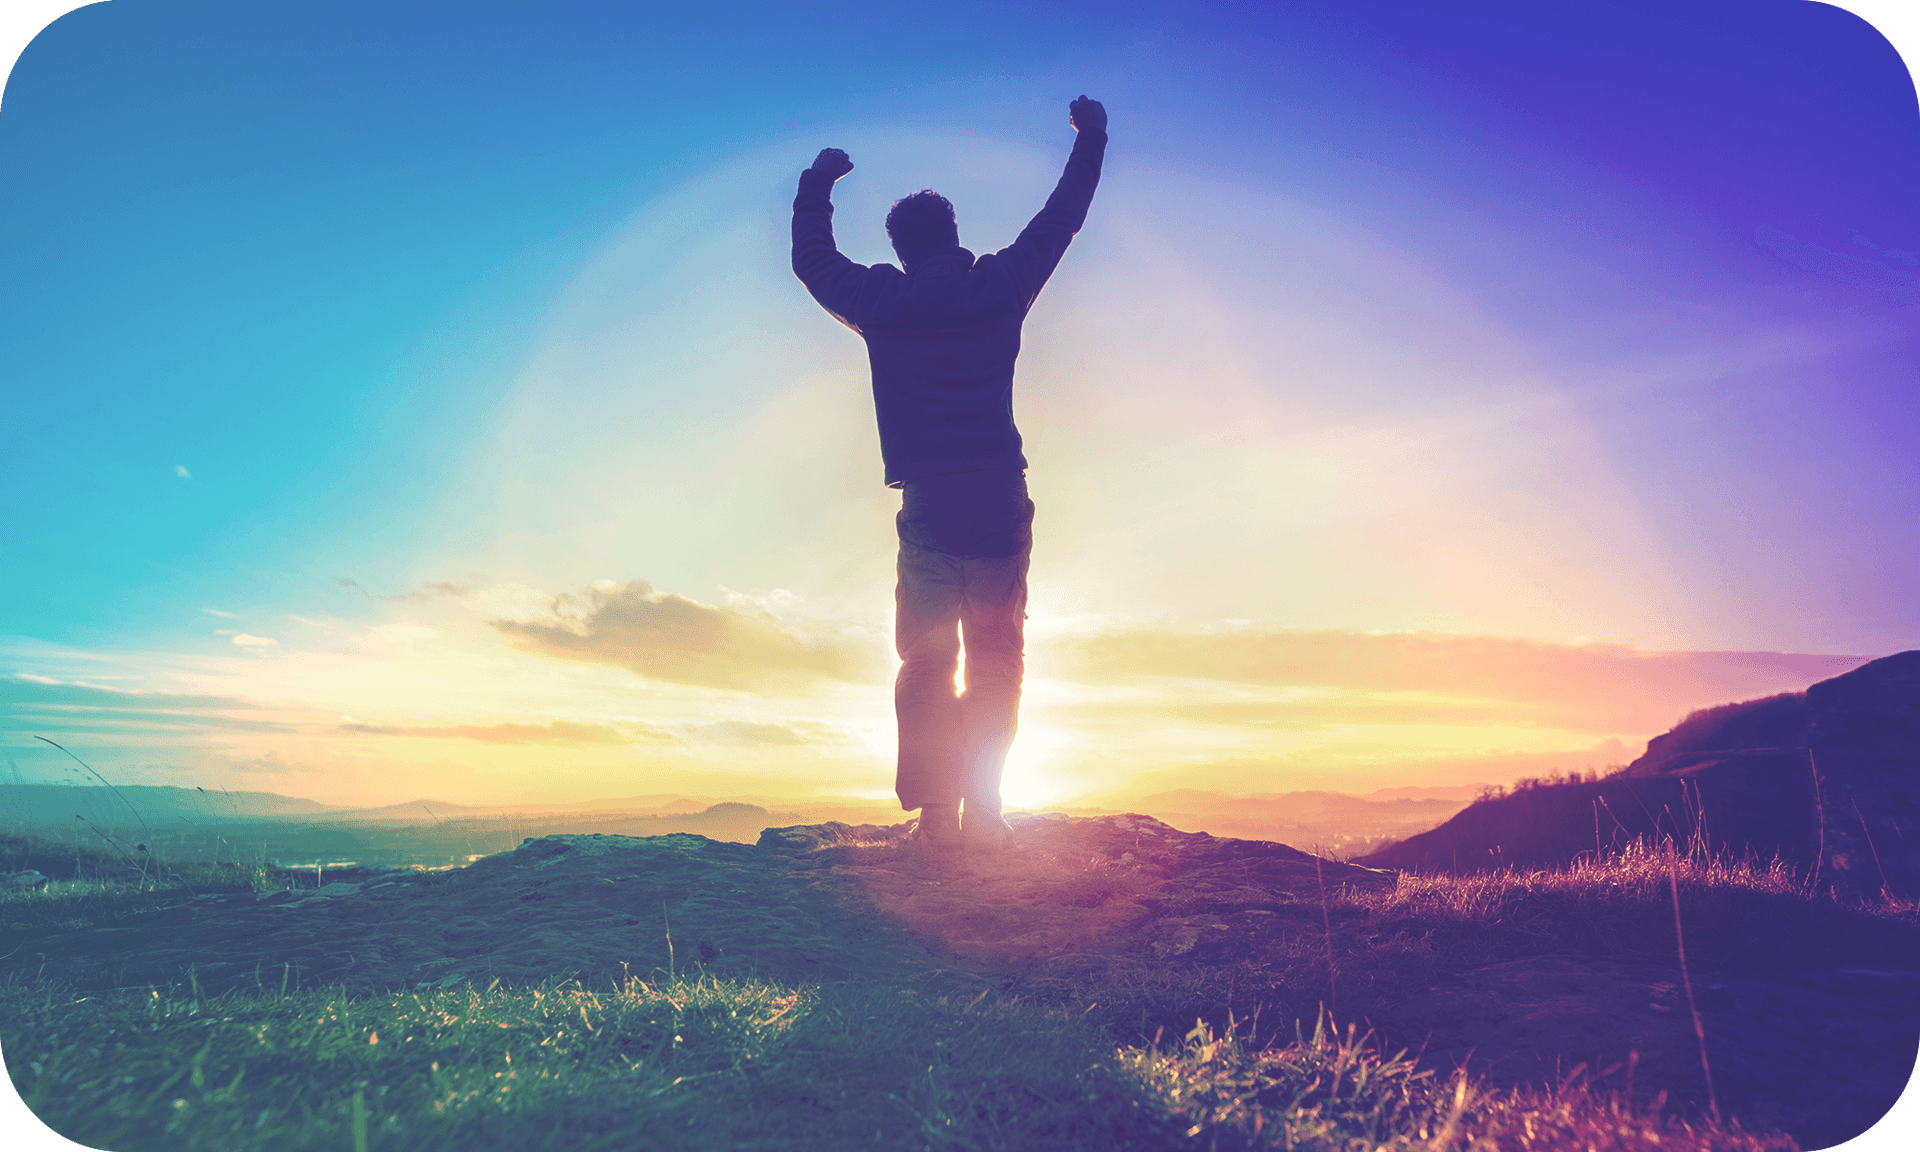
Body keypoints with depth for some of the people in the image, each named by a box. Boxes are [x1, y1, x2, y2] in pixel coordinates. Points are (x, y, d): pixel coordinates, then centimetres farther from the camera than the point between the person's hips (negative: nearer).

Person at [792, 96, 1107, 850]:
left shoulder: (878, 302, 6)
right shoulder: (999, 287, 5)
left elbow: (812, 258, 24)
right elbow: (1061, 220, 19)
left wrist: (818, 182, 40)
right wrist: (1090, 136, 34)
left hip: (926, 506, 0)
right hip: (1000, 503, 0)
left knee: (925, 660, 6)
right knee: (995, 659, 7)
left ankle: (935, 814, 0)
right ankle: (982, 812, 3)